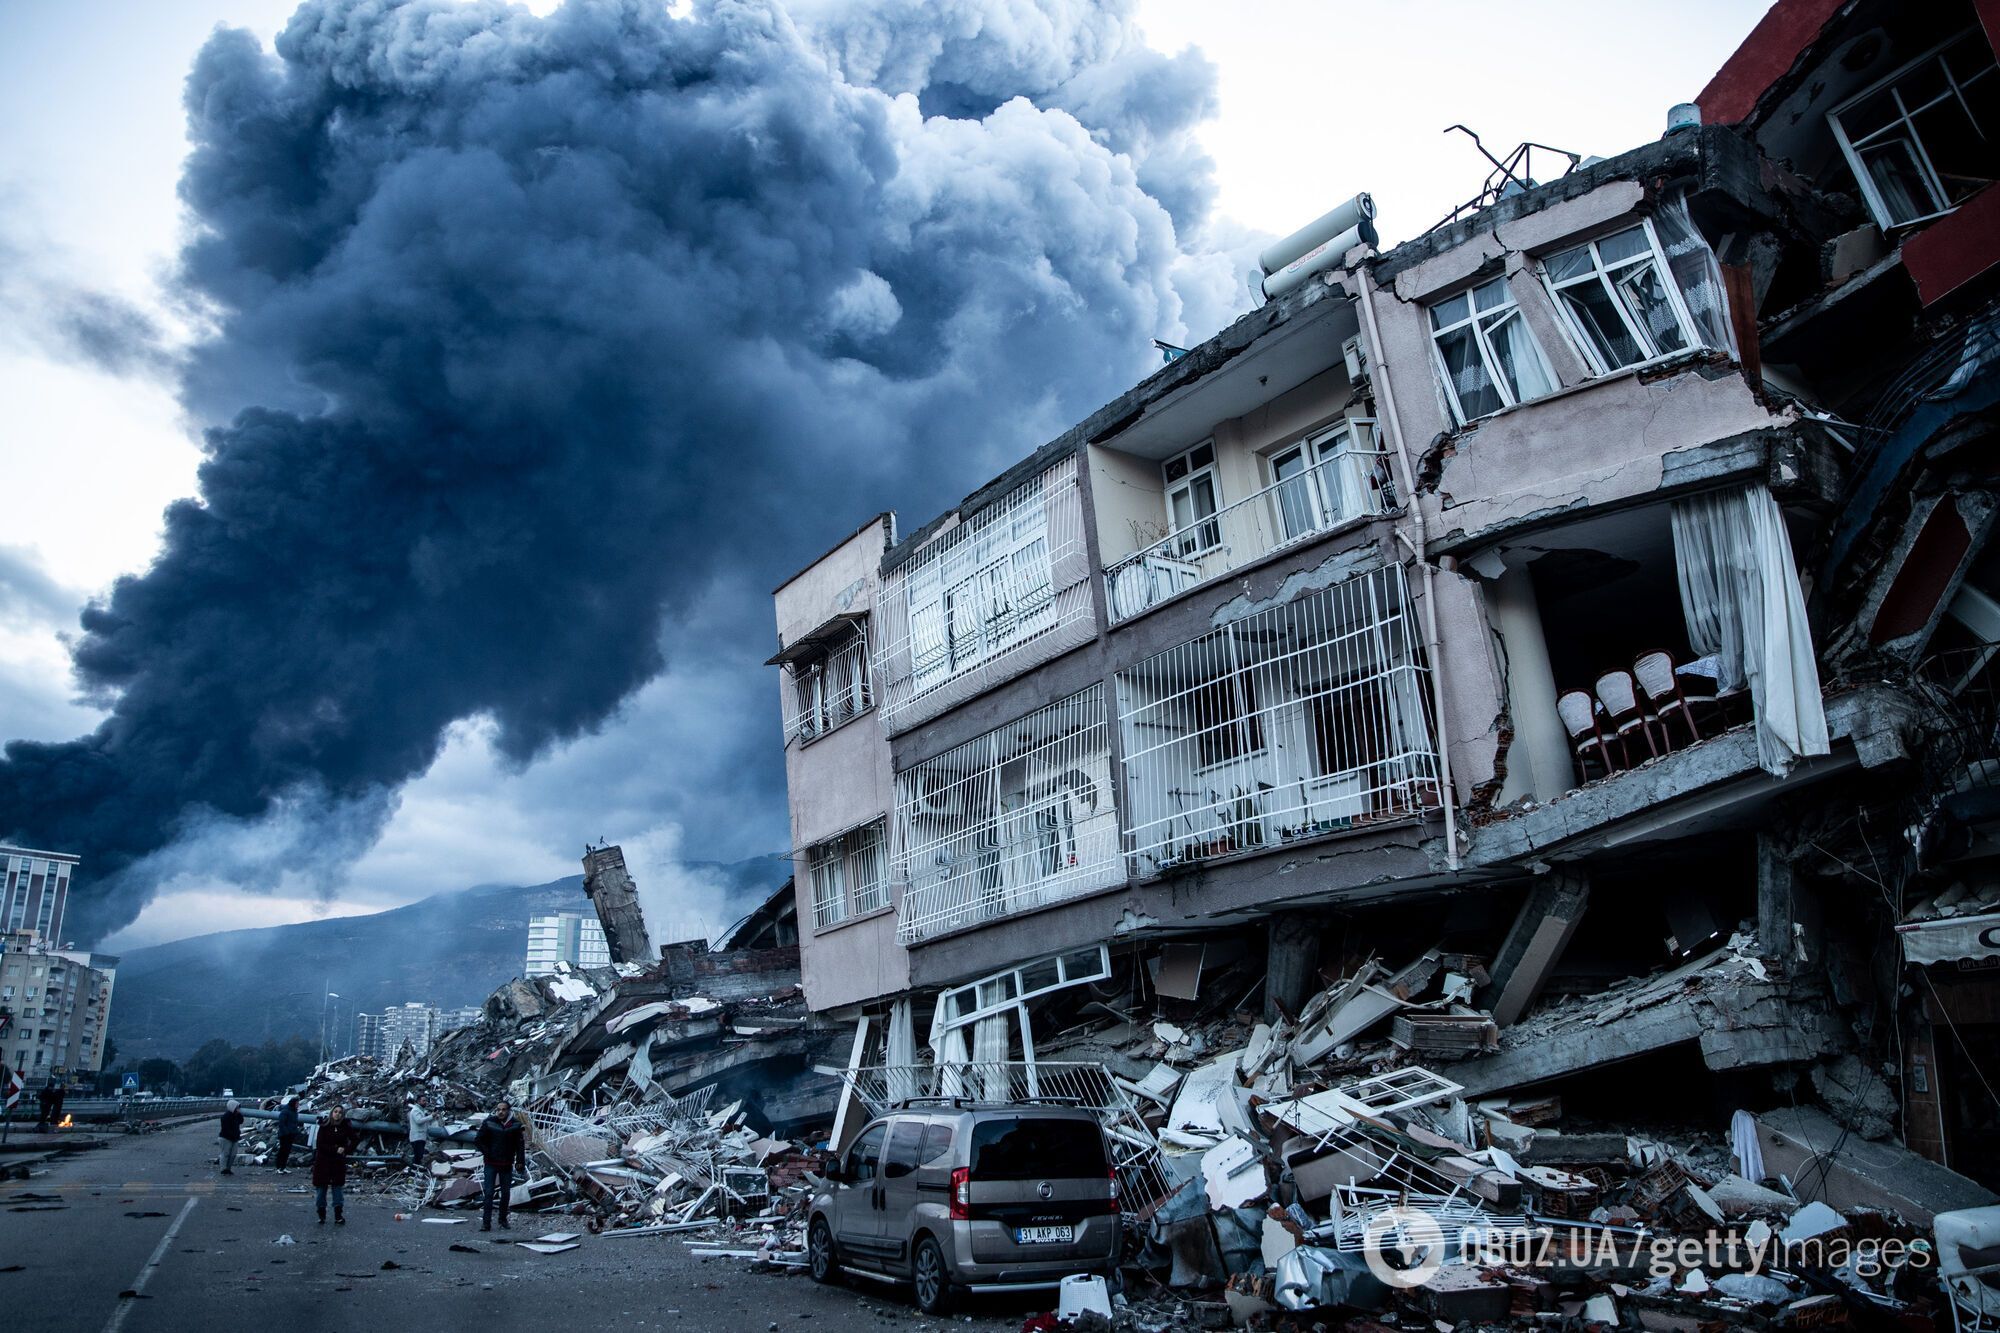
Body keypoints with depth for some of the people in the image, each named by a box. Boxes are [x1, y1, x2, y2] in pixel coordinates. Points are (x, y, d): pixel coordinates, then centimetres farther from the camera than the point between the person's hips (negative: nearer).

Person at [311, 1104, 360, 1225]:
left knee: (338, 1188, 1)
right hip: (323, 1161, -1)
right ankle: (321, 1215, 14)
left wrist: (347, 1150, -6)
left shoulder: (345, 1127, -2)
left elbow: (355, 1139, 6)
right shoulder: (324, 1127, -7)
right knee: (321, 1188, 2)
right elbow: (319, 1145, -11)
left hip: (338, 1162, 1)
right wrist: (335, 1150, -18)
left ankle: (338, 1216, 3)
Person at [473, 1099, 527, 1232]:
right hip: (491, 1164, -2)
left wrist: (520, 1162, -2)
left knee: (506, 1193, 9)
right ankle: (486, 1222, -3)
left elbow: (520, 1145, 3)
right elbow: (477, 1140, 1)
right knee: (489, 1193, -6)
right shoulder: (488, 1123, -5)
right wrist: (487, 1153, -5)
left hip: (507, 1165, 2)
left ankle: (503, 1221, 20)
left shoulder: (515, 1125, 0)